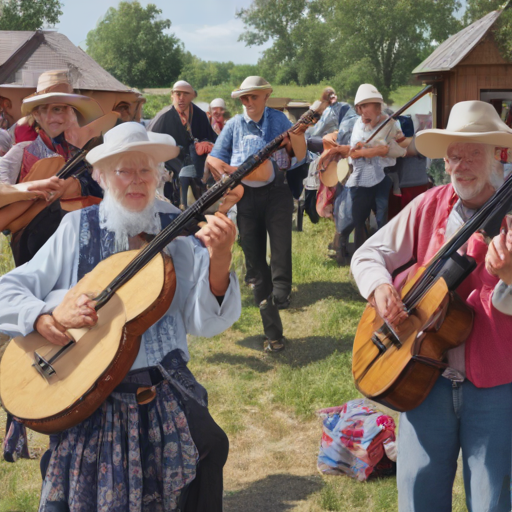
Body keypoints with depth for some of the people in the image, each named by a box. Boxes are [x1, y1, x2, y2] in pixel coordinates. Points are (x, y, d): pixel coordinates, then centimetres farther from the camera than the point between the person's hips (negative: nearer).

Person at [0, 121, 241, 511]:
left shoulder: (179, 231, 2)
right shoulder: (79, 228, 2)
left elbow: (204, 323, -7)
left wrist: (219, 260, -23)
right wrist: (49, 318, -17)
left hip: (163, 387, 1)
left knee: (209, 445, -24)